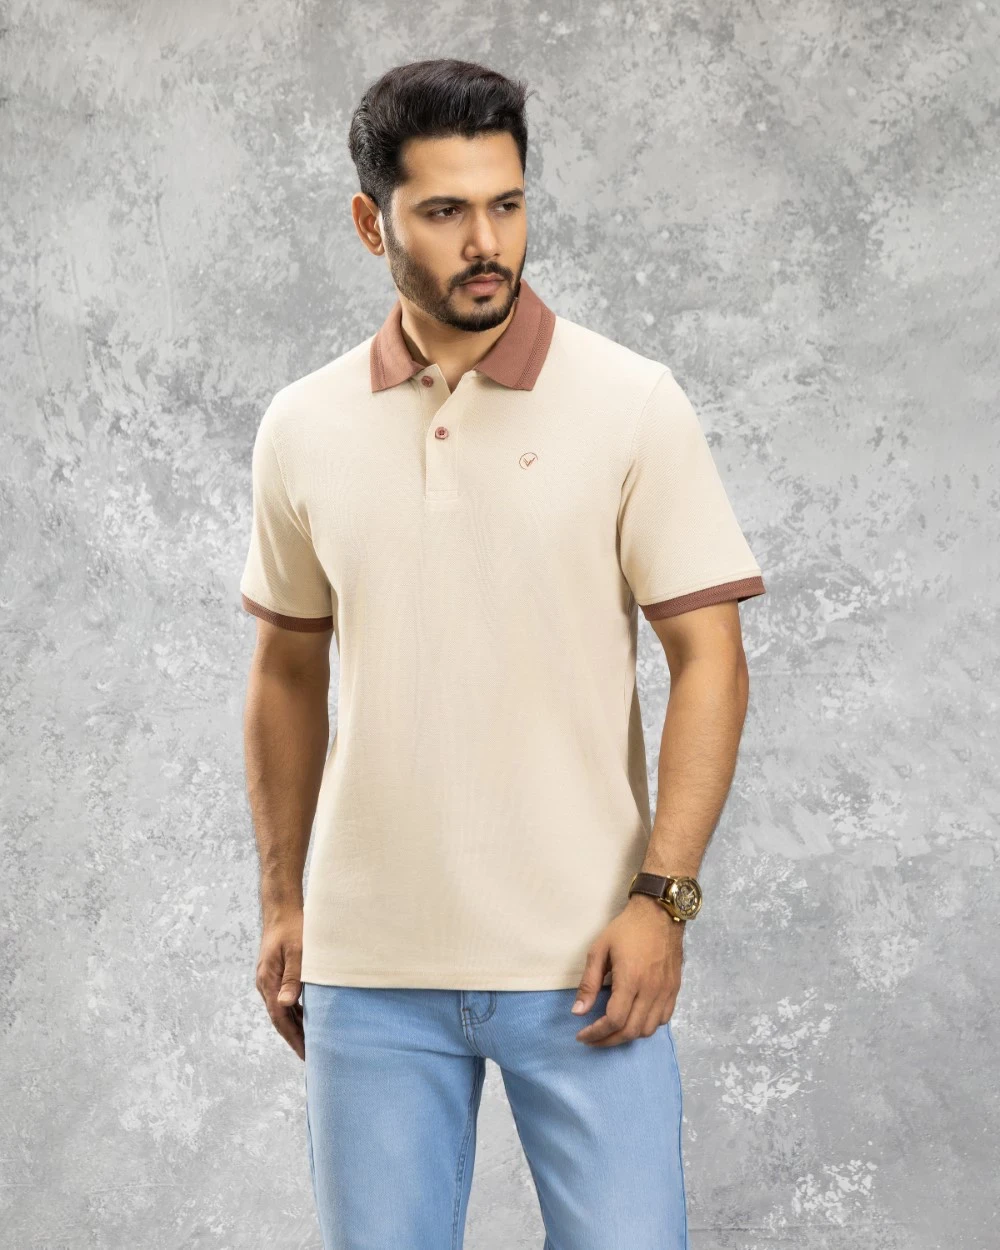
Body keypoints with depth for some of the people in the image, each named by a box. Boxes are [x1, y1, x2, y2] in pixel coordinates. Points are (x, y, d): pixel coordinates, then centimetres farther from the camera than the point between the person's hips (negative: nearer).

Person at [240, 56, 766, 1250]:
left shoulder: (632, 404, -5)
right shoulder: (304, 428, 5)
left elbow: (708, 658, -6)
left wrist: (662, 896, -13)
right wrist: (281, 899, 12)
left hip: (578, 963, -2)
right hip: (371, 968, 3)